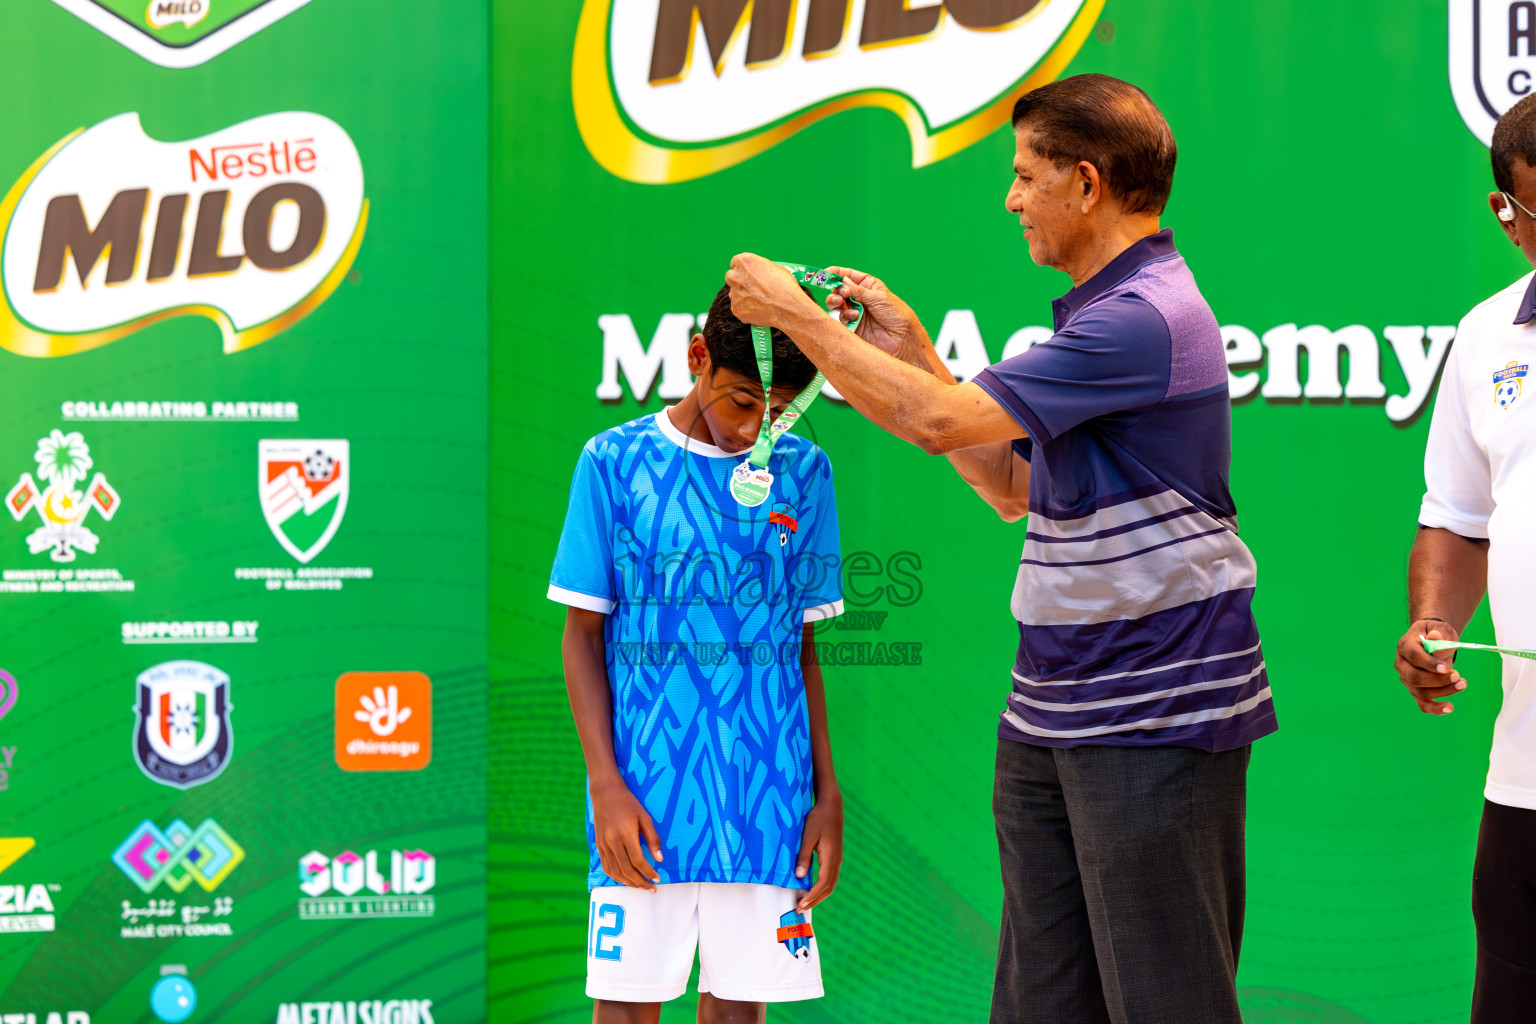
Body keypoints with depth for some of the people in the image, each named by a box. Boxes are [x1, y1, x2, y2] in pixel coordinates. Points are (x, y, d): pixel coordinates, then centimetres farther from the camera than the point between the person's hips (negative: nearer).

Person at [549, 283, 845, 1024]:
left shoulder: (803, 474, 8)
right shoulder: (615, 462, 1)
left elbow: (802, 645, 13)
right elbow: (583, 634, 3)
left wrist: (827, 791, 9)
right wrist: (606, 784, -6)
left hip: (767, 796, 2)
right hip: (645, 797, -2)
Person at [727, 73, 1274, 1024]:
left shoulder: (1147, 317, -18)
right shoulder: (1103, 312, 16)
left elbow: (939, 422, -22)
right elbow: (1012, 485, 21)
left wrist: (796, 314, -10)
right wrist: (912, 348, 15)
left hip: (1154, 722, -10)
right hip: (1051, 716, 10)